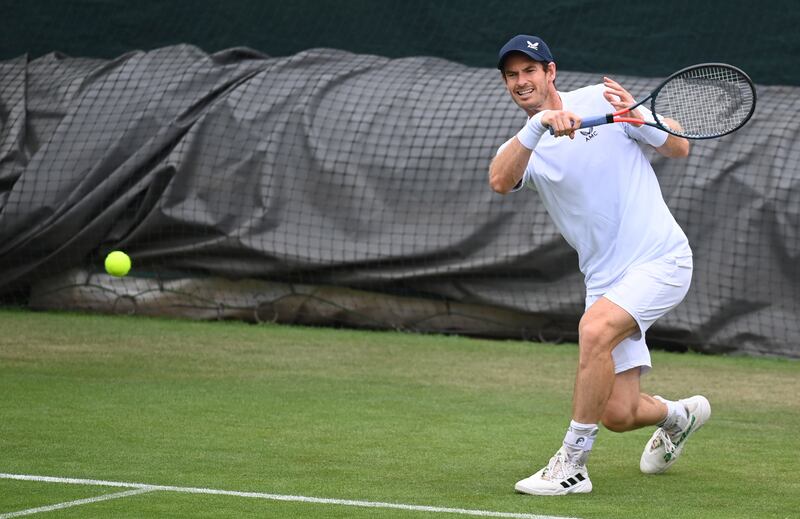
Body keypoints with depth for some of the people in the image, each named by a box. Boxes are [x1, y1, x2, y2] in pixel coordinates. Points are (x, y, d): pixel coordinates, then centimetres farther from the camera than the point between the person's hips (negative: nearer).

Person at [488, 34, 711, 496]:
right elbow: (500, 181, -17)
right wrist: (540, 125, -31)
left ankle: (572, 465, -22)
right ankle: (680, 415, 36)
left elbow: (679, 147, 1)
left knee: (594, 329, -32)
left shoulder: (599, 100, 0)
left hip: (660, 257, -5)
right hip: (605, 279, 5)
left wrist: (636, 116, -18)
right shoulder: (525, 146, 8)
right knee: (617, 415, -1)